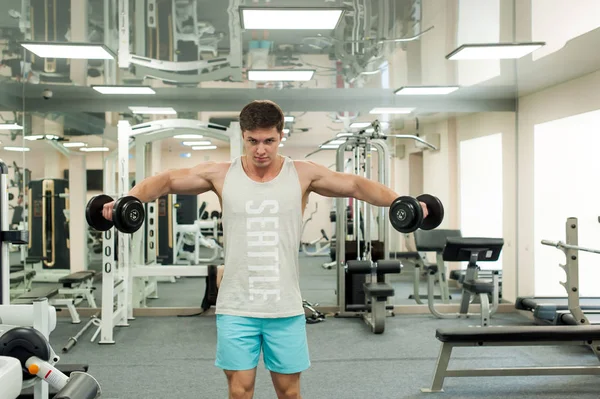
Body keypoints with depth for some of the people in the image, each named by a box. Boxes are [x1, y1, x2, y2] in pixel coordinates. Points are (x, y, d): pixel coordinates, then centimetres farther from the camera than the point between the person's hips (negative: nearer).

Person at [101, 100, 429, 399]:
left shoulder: (303, 174, -2)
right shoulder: (221, 175, -1)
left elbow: (356, 185, -6)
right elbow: (166, 181, -1)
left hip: (285, 307, 0)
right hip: (236, 307, 0)